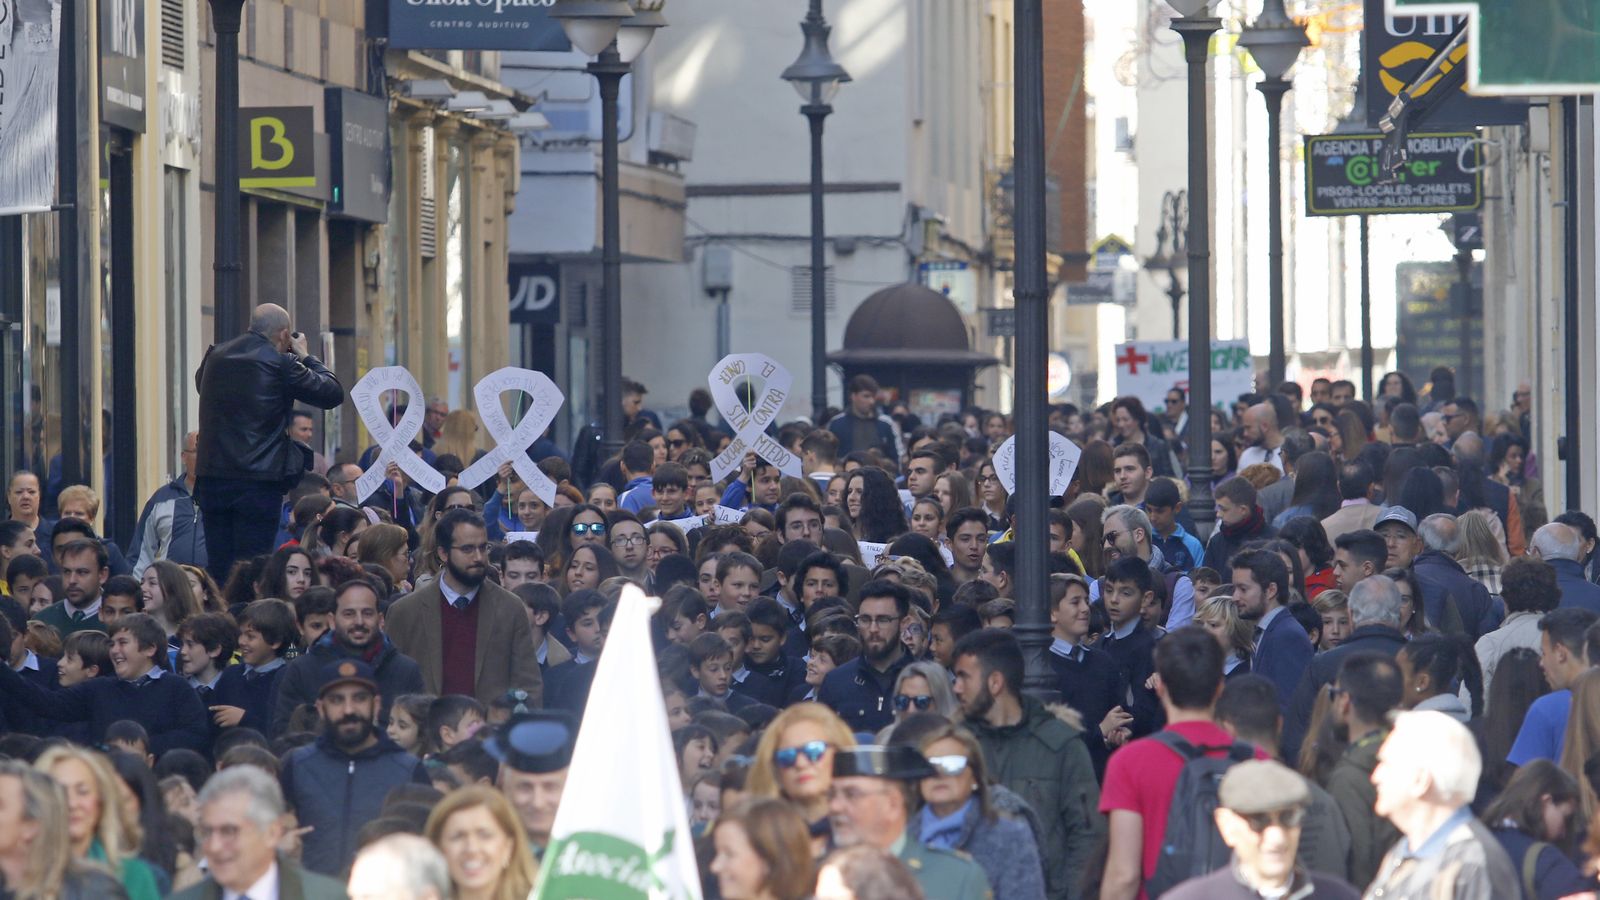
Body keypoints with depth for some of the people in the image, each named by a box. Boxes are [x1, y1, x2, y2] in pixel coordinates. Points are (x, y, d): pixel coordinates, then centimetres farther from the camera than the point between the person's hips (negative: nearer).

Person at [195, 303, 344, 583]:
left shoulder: (215, 356, 6)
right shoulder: (280, 364, -9)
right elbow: (333, 394, -2)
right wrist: (305, 356, 13)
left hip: (211, 477, 5)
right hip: (258, 481, -5)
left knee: (217, 567, 10)